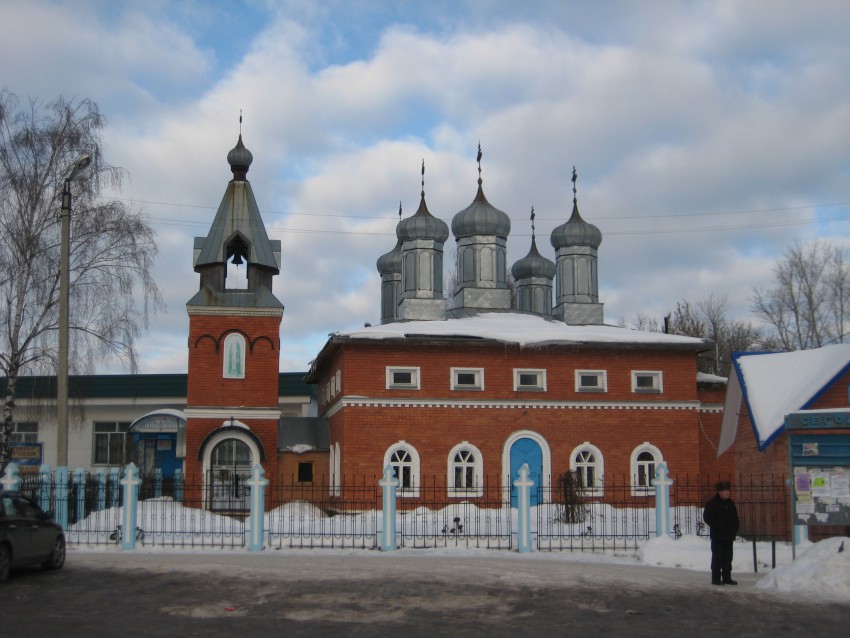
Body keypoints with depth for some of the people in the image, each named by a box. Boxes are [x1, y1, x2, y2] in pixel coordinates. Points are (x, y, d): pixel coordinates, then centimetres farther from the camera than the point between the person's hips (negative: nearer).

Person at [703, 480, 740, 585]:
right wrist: (719, 526, -14)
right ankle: (716, 578, 2)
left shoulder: (730, 503, 13)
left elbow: (735, 519, 19)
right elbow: (707, 518, -9)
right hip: (717, 536, -5)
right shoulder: (712, 503, -5)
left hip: (729, 536, 6)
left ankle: (727, 578, 16)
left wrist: (734, 531, 5)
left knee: (728, 558, 9)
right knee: (717, 557, -3)